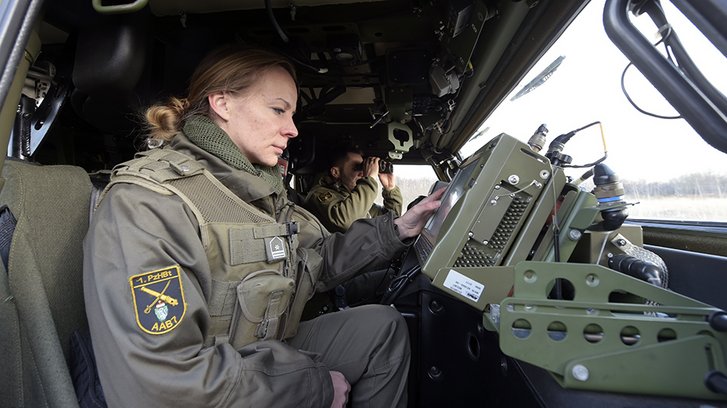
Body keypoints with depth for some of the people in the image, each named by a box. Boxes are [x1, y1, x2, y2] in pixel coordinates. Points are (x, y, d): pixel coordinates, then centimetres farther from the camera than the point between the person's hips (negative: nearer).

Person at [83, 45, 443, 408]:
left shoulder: (258, 188, 3)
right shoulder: (145, 204, -24)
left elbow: (319, 262, 8)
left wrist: (397, 229, -2)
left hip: (269, 353, 8)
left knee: (384, 325, 5)